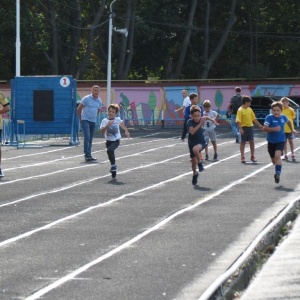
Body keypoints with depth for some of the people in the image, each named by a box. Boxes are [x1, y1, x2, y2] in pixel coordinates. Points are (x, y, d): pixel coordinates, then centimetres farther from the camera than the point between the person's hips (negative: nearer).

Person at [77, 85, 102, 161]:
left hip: (93, 121, 6)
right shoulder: (86, 99, -8)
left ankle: (88, 155, 14)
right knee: (87, 137, -16)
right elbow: (79, 109, -1)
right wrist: (81, 118, 6)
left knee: (90, 139, 8)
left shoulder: (99, 101, 8)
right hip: (85, 120, -6)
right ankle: (87, 155, -18)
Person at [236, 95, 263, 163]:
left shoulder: (250, 109, 10)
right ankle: (242, 157, 9)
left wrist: (259, 125, 15)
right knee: (243, 142, 4)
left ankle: (252, 156, 12)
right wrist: (240, 129, -25)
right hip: (244, 128, -5)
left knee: (252, 142, 4)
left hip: (250, 127, 5)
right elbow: (238, 121, -16)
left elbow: (254, 119, 17)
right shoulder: (240, 110, -11)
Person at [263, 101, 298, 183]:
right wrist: (274, 129, -33)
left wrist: (292, 130, 28)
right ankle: (278, 170, 44)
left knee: (277, 155, -24)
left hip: (281, 141, -1)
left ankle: (278, 174, -23)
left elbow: (289, 121, 21)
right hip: (271, 141, 1)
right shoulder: (269, 117, -14)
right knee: (274, 160, 15)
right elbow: (265, 128, -22)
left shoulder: (283, 117, -4)